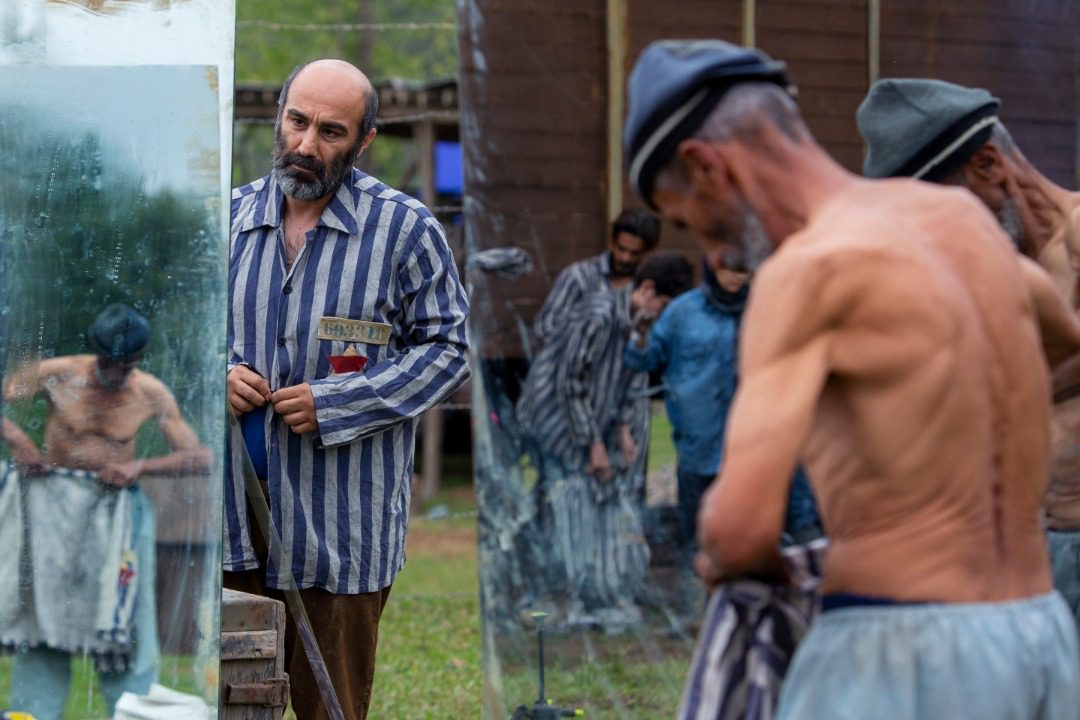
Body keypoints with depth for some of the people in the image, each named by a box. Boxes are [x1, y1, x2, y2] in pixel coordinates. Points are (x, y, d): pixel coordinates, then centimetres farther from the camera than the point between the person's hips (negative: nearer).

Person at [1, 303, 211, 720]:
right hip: (54, 498, 0)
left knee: (122, 620, -1)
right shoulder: (57, 373, -8)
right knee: (44, 614, 3)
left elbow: (199, 459, -5)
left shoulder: (152, 395, -5)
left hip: (116, 509, 0)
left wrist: (140, 467, -17)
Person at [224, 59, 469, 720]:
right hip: (233, 516, 4)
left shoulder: (405, 229, -4)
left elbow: (448, 349, -4)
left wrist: (333, 403, -13)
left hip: (342, 532, -3)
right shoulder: (231, 217, 9)